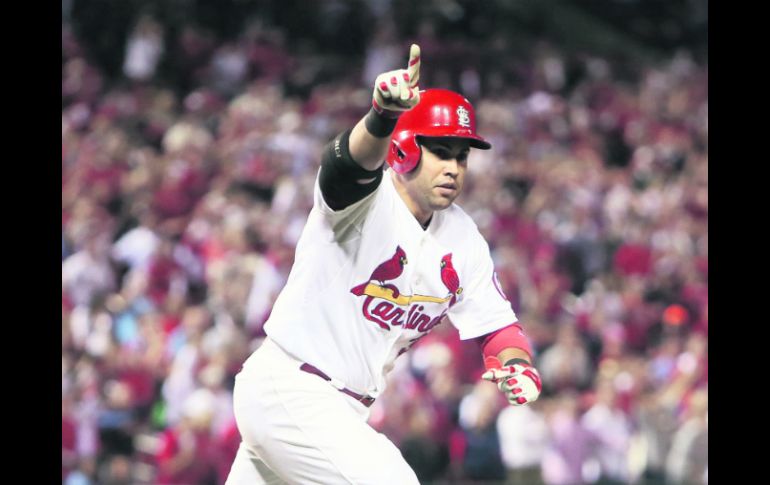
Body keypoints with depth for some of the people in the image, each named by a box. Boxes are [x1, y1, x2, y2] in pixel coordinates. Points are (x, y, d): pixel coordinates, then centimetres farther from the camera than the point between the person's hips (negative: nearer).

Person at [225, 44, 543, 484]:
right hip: (289, 393, -9)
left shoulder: (463, 241, 5)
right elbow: (351, 161, -42)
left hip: (345, 408, 9)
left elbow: (496, 323, 7)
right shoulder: (367, 198, -18)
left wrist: (518, 367, -17)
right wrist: (383, 116, -64)